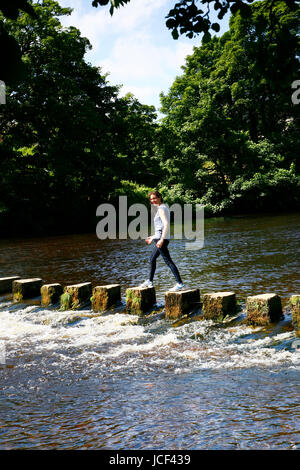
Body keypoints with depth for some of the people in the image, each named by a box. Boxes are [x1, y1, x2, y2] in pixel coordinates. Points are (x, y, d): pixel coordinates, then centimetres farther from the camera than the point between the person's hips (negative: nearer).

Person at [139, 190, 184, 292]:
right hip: (160, 237, 10)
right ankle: (150, 281, 29)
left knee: (168, 261, -10)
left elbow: (166, 224, -22)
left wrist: (161, 239, -26)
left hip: (161, 238, -10)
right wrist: (153, 237, 27)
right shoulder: (163, 208, 18)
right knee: (152, 258, 19)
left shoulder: (161, 209, -11)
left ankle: (179, 283, -10)